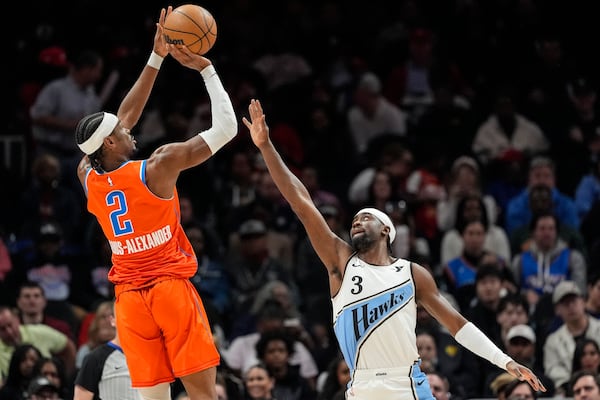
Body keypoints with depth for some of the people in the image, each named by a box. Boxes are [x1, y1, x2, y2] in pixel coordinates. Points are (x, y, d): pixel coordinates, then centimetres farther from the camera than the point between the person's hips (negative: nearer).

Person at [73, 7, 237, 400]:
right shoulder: (158, 167, -11)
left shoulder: (88, 177, 5)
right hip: (172, 288, -5)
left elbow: (126, 116, 18)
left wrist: (157, 58, 21)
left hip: (129, 298, 5)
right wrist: (205, 69, 1)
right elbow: (226, 128, -7)